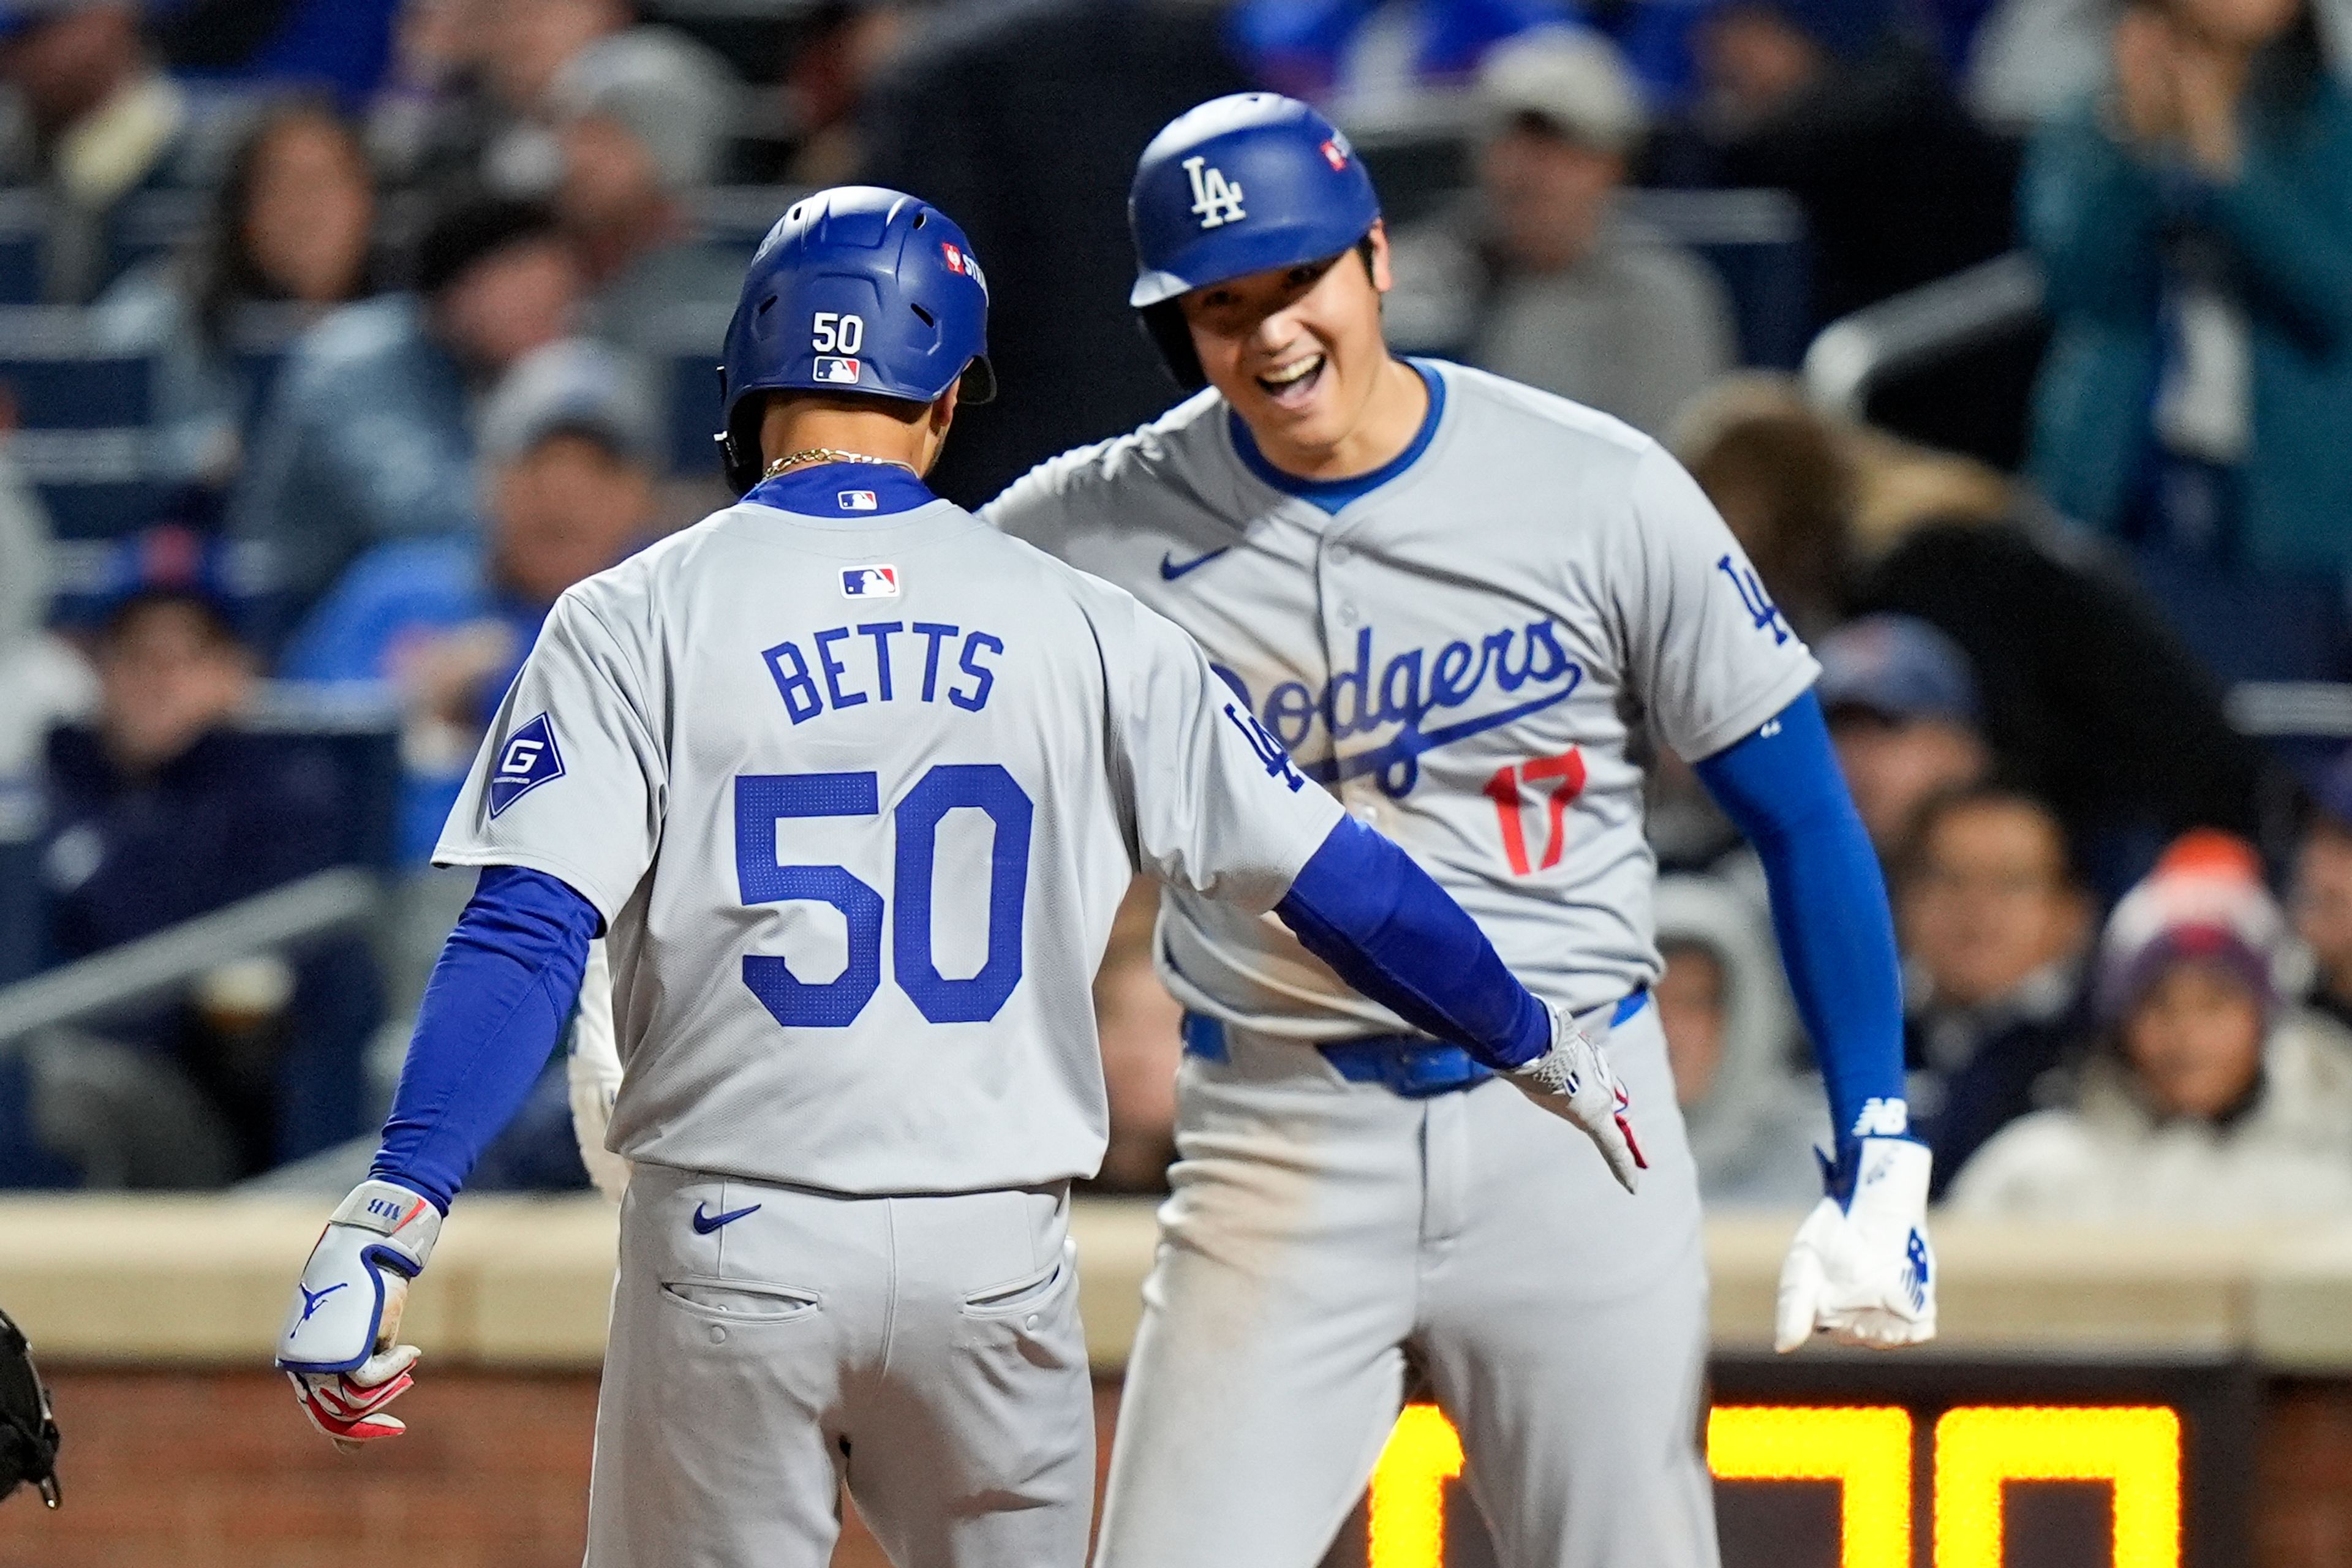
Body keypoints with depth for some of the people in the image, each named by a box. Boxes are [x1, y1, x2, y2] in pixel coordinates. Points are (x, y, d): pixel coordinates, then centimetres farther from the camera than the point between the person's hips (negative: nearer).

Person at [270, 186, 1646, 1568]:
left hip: (733, 1256, -2)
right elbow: (1330, 875, 10)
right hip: (994, 1252, 2)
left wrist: (386, 1223, -18)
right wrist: (1538, 1044, 24)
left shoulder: (638, 622, -2)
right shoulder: (1077, 625, 4)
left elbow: (528, 936, -13)